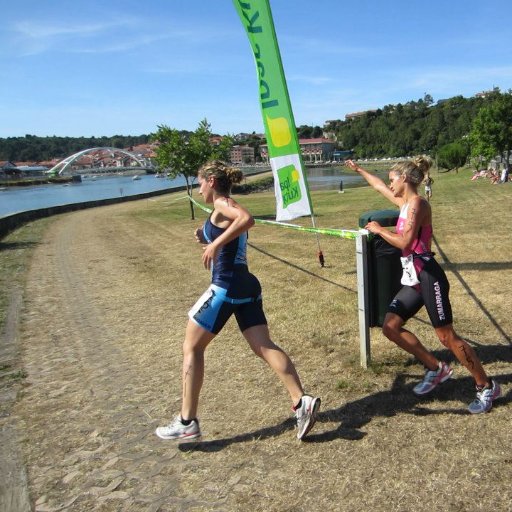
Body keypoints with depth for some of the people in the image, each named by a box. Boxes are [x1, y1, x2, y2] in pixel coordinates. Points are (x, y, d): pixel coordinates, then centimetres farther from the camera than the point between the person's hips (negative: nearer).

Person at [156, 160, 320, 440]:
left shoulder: (222, 204, -7)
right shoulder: (228, 212, 20)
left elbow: (248, 219, -30)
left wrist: (215, 244, -26)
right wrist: (208, 240, 13)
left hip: (225, 287, -9)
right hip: (247, 286, 9)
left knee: (192, 348, 4)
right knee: (264, 347, 3)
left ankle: (187, 422, 9)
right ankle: (302, 402, -9)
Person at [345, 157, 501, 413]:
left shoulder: (417, 202, -13)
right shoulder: (405, 201, 14)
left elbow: (405, 242, -24)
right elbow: (379, 186, 31)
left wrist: (379, 230, -10)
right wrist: (359, 169, 42)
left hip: (428, 275, -9)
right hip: (412, 277, 9)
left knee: (446, 336, -4)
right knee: (390, 327, 4)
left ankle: (487, 387, 13)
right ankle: (435, 368, 18)